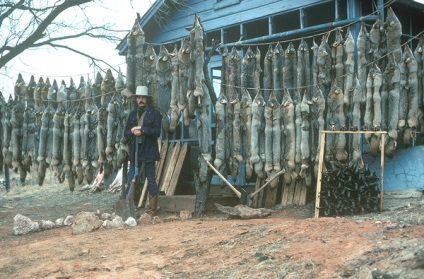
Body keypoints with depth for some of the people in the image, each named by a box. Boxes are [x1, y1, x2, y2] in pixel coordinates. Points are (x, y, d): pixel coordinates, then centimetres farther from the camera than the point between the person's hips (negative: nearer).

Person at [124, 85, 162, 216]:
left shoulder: (154, 113, 1)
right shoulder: (132, 114, 15)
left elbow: (157, 132, -10)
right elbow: (126, 133, 11)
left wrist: (142, 130, -18)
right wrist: (132, 131, -11)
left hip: (149, 151, -4)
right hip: (134, 151, 4)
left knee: (151, 180, 0)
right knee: (130, 181, 4)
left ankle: (152, 210, 5)